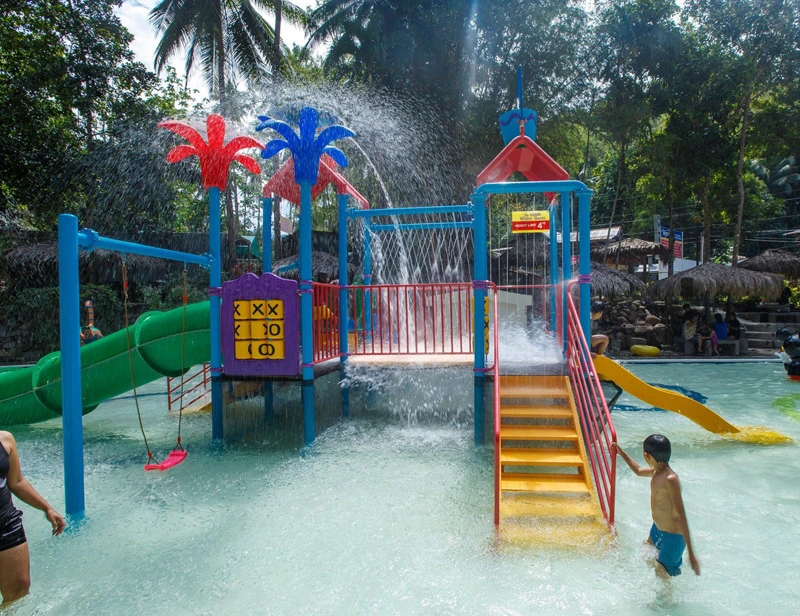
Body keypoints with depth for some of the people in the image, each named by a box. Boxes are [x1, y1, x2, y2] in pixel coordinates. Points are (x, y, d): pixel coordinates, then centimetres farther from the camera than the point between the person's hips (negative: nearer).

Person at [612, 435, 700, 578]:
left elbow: (681, 517, -31)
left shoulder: (670, 479, -31)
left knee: (662, 574, 3)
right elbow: (638, 471, 20)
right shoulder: (657, 471, -4)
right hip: (657, 530, 9)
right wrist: (621, 453, 26)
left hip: (672, 537, -9)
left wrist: (690, 553, -30)